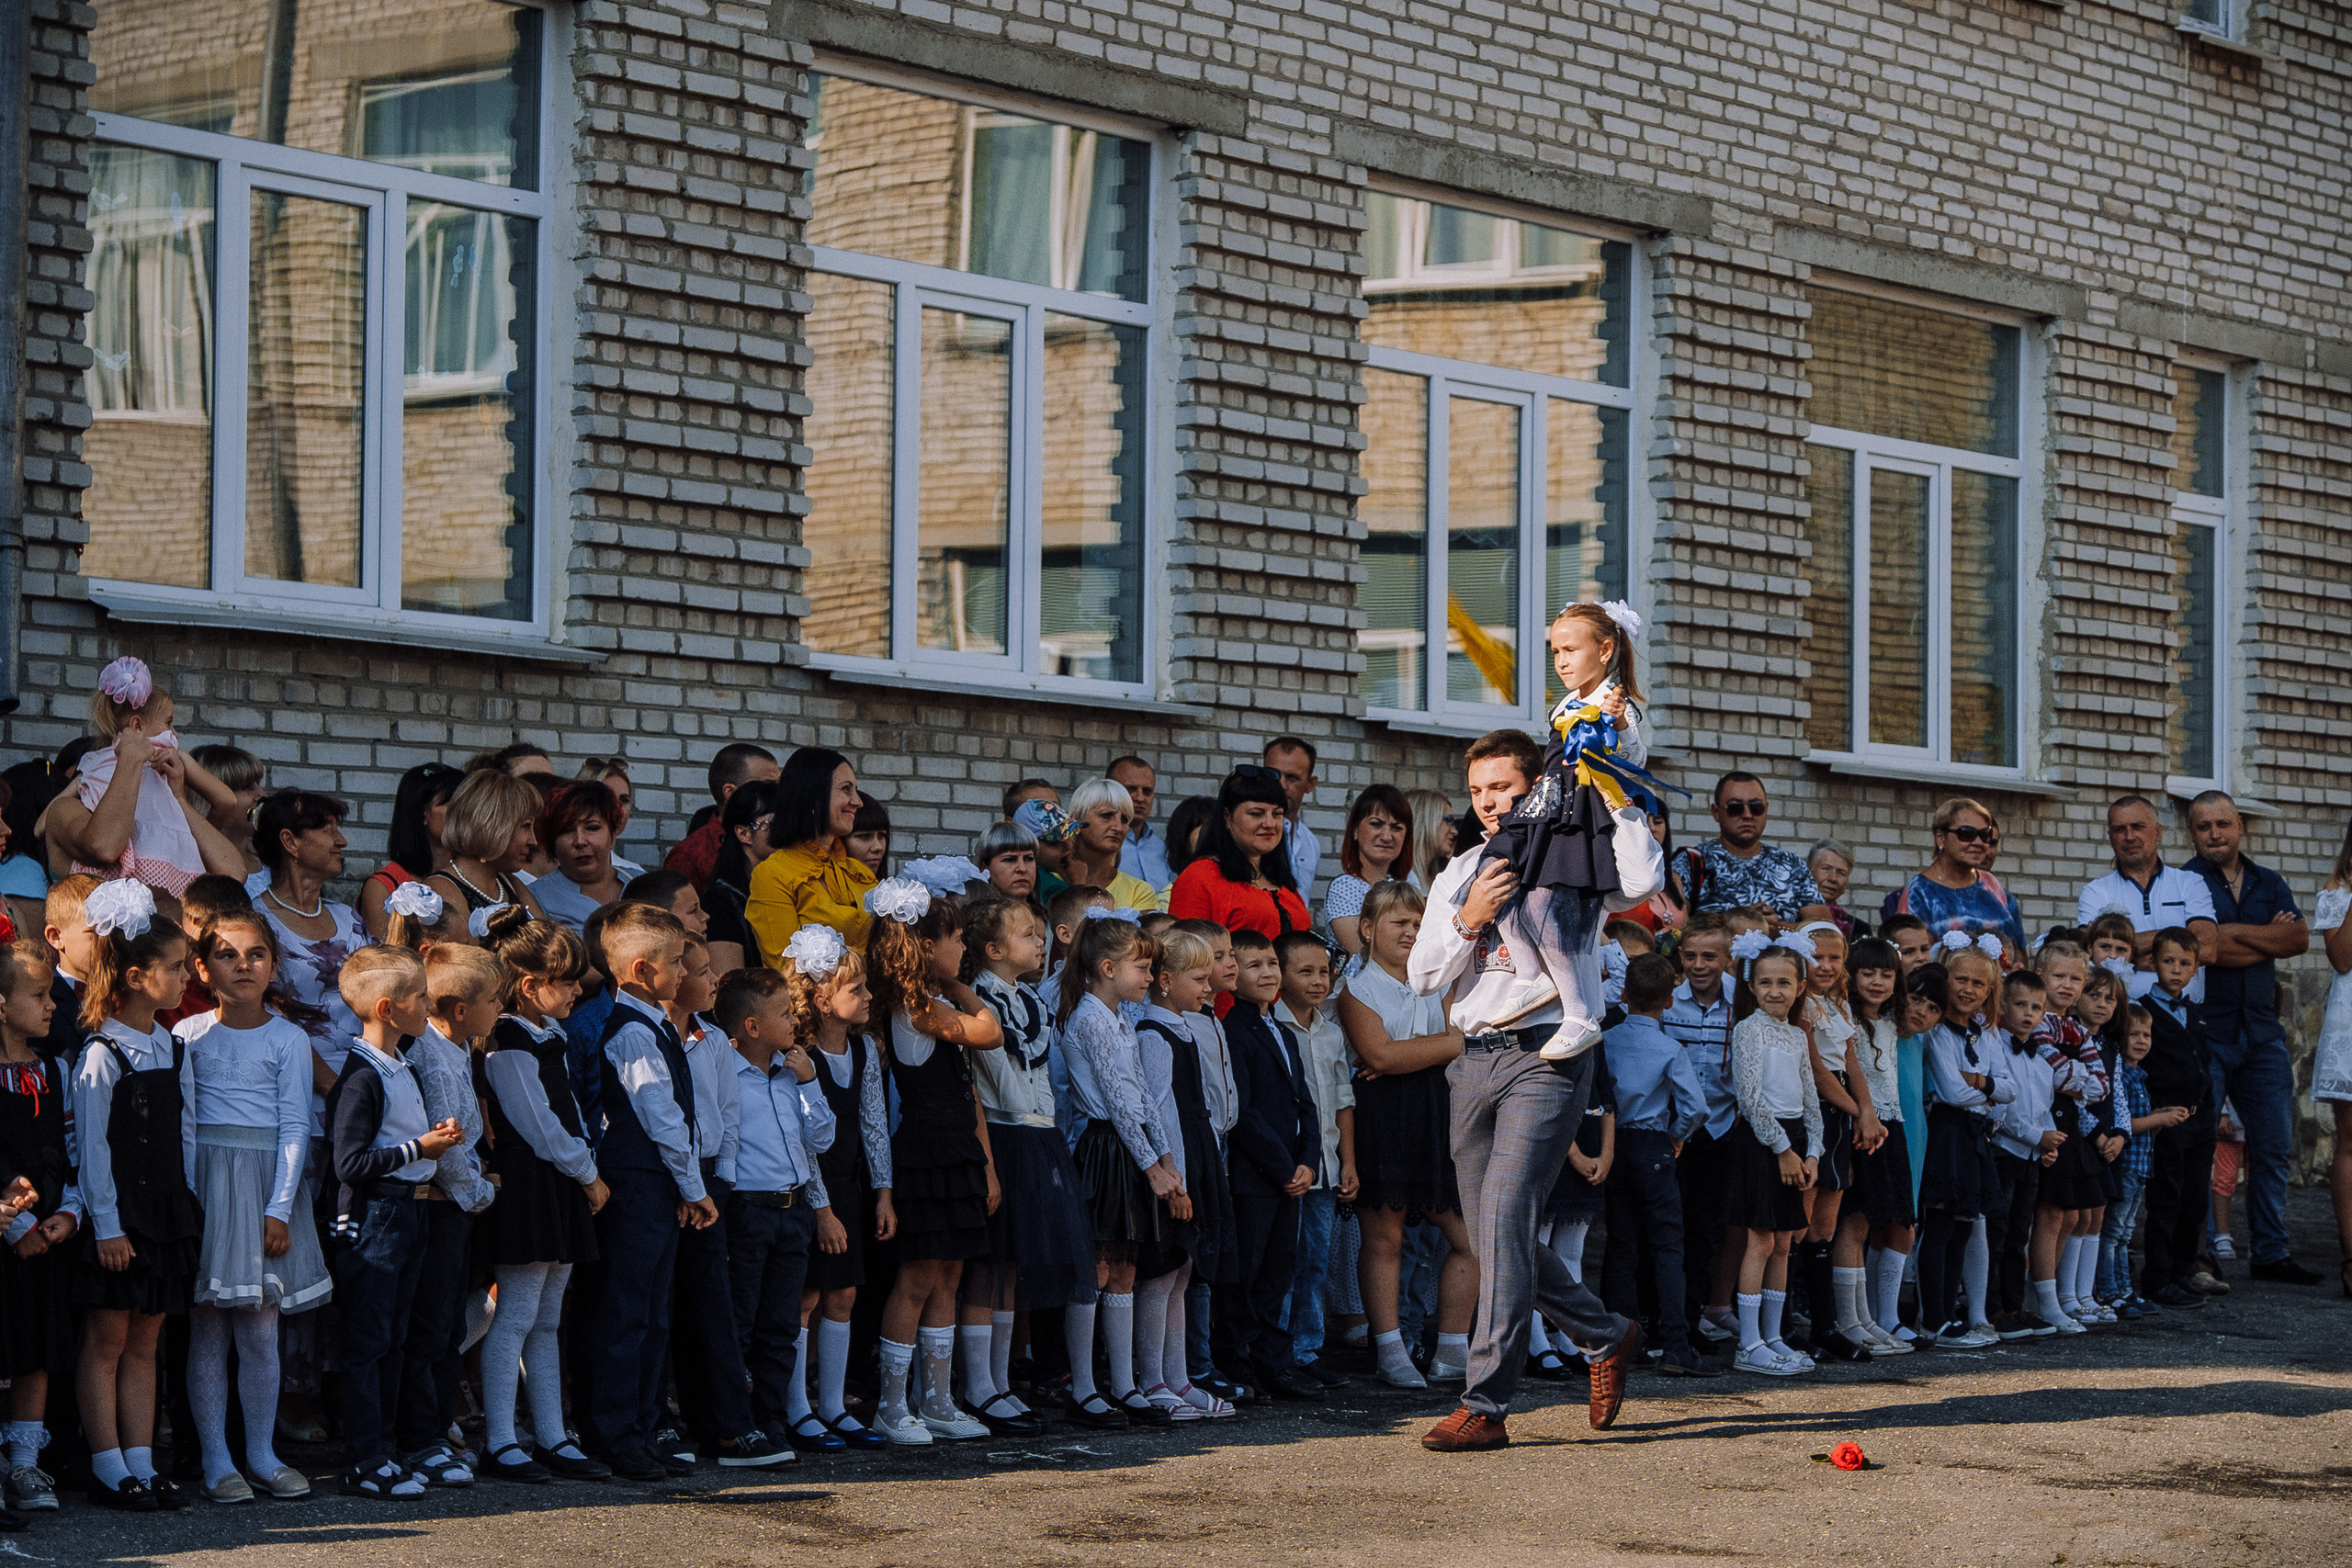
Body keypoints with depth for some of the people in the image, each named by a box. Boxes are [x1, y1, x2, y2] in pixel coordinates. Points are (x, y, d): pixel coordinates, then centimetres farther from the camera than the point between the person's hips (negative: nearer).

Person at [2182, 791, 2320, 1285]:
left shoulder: (2268, 883, 15)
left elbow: (2300, 939, 0)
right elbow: (2204, 949, -15)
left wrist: (2235, 932, -9)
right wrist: (2270, 937, -4)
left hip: (2261, 1030, 5)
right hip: (2205, 1034, -5)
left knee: (2274, 1145, 6)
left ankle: (2271, 1253, 14)